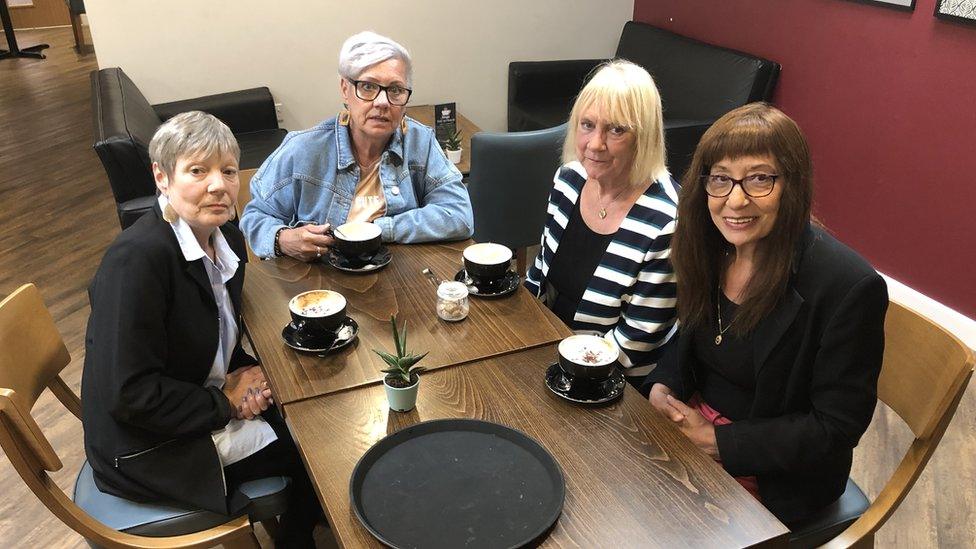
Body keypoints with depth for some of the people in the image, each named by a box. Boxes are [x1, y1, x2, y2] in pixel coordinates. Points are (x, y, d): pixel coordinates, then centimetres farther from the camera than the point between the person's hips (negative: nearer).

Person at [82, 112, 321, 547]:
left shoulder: (226, 238, -2)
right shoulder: (135, 260, -27)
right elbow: (132, 394, -28)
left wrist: (244, 377, -7)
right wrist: (227, 402, -18)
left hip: (210, 402, 8)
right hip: (149, 446, -8)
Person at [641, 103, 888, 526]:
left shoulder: (849, 287, -24)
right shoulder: (710, 248, -5)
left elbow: (837, 425, -18)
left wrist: (717, 442, -19)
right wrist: (662, 387, -9)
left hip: (776, 480, -5)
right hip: (690, 425, 6)